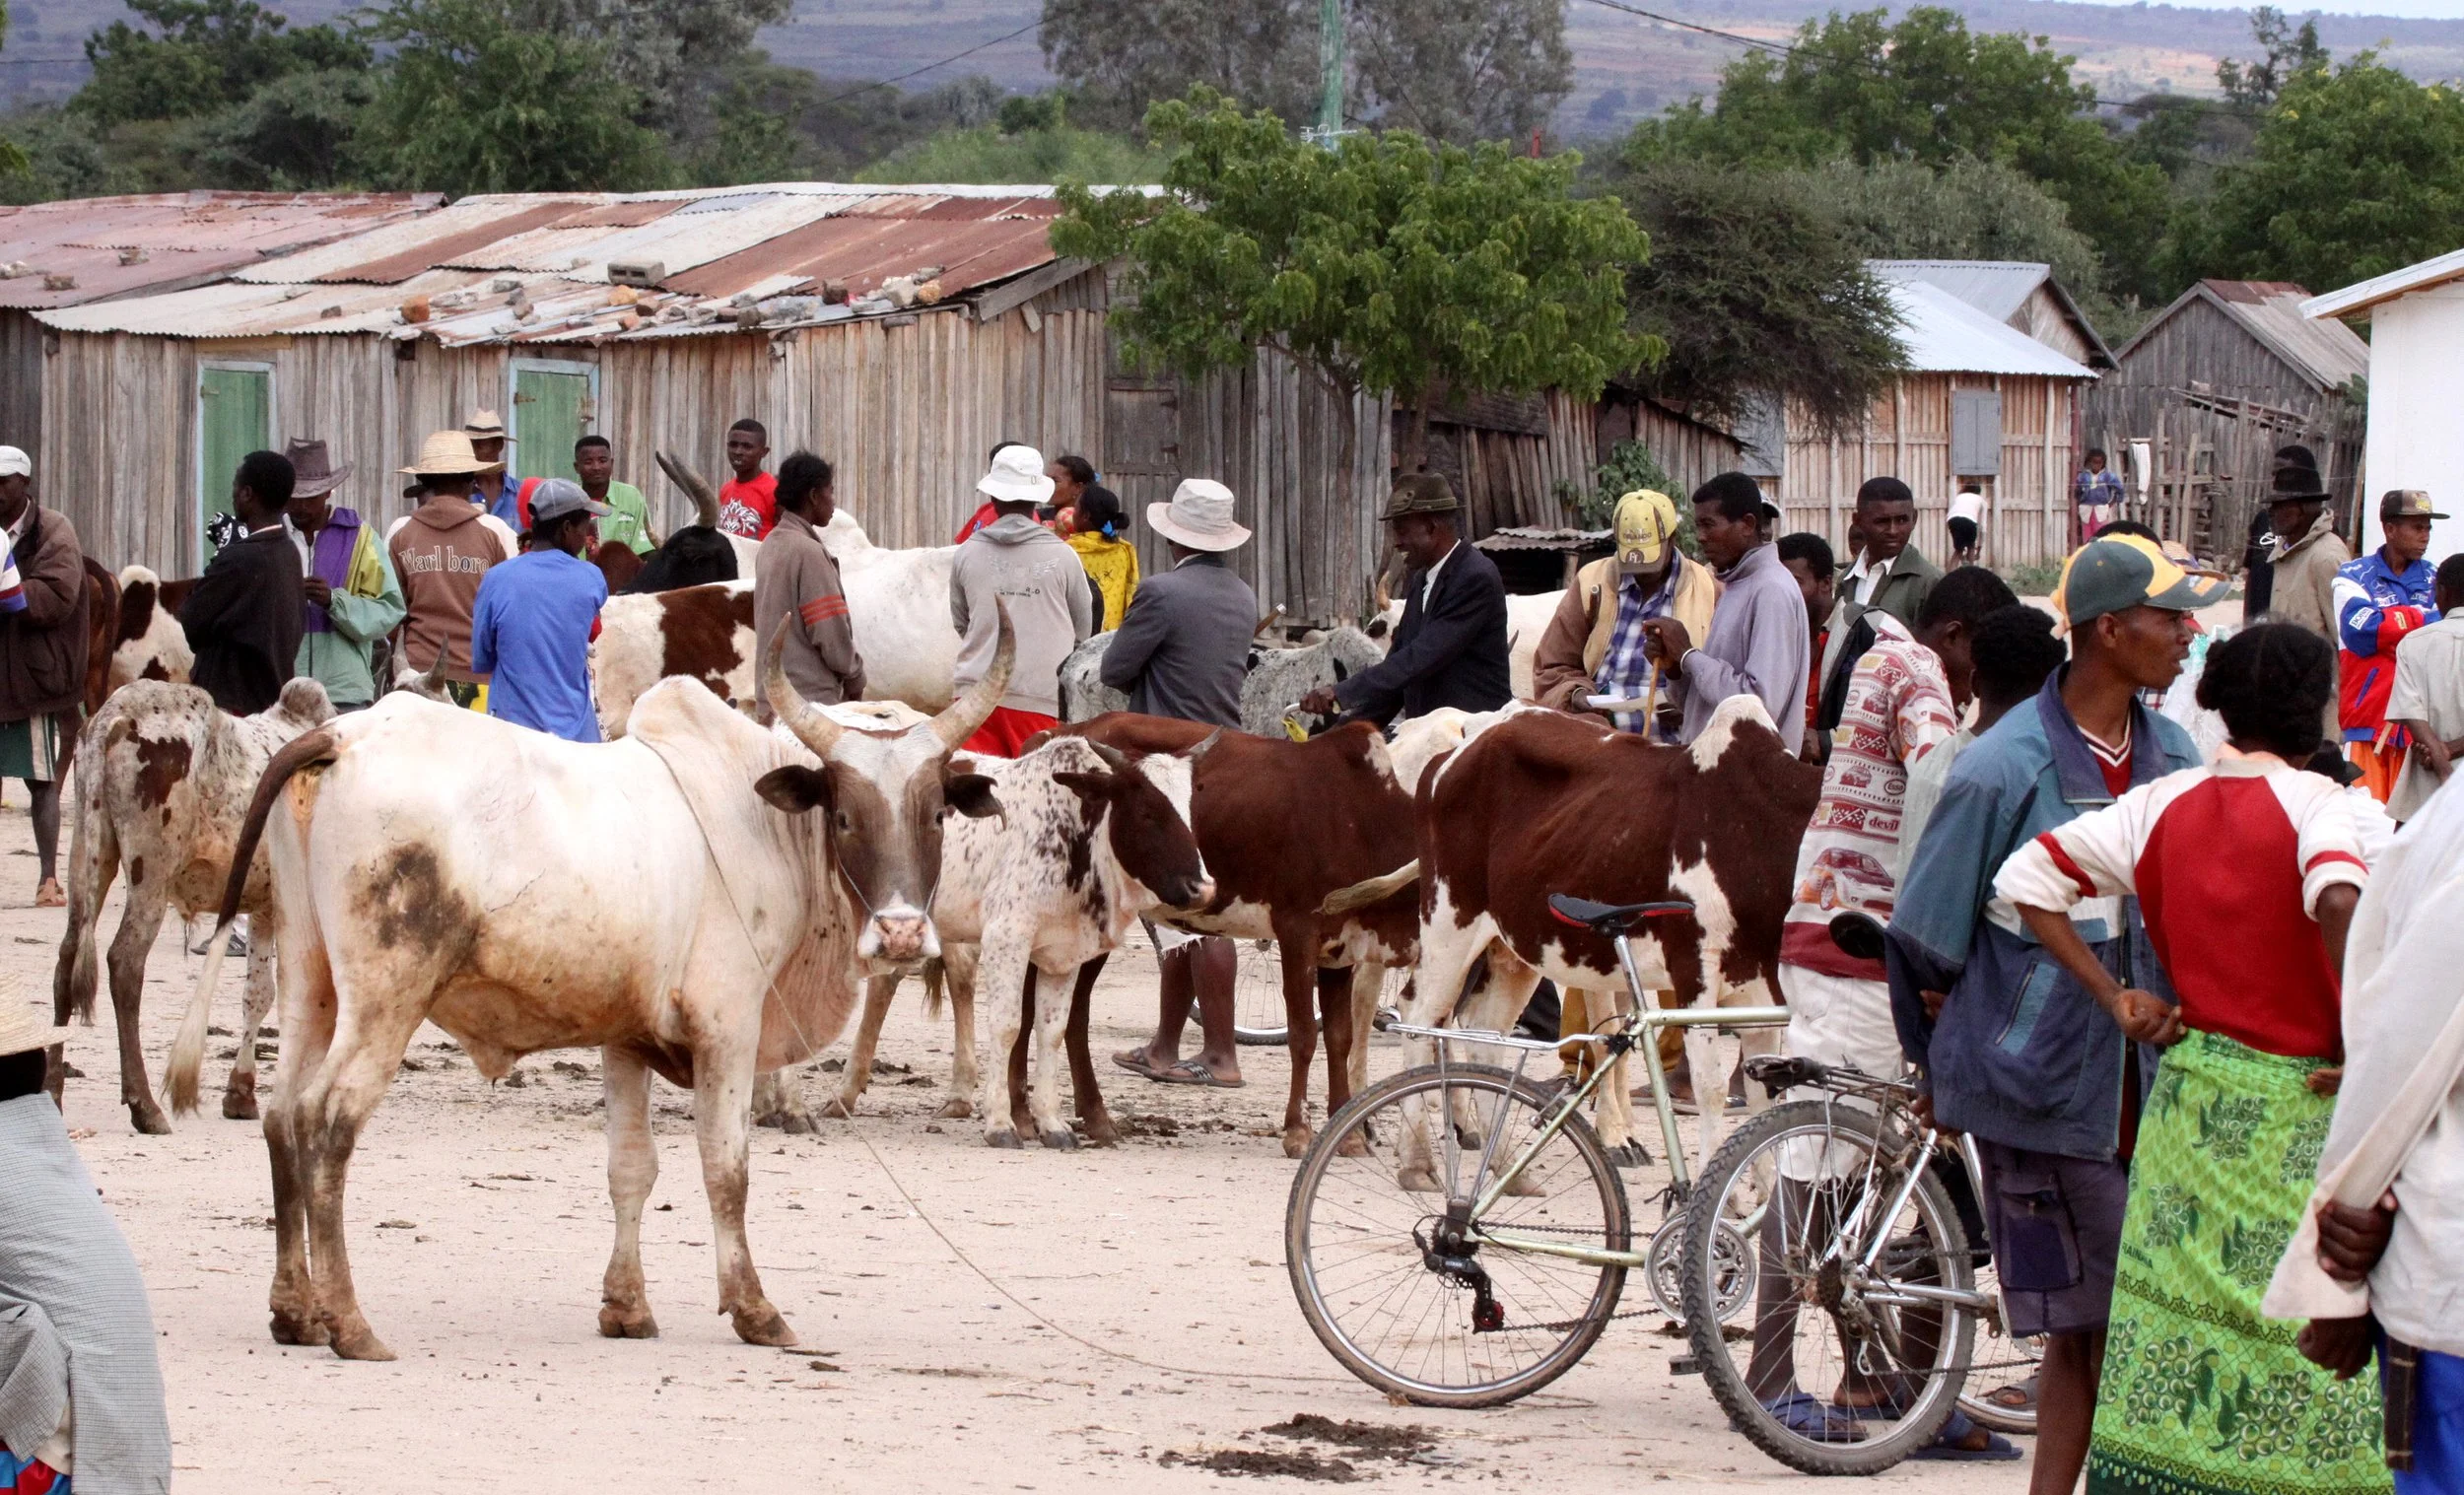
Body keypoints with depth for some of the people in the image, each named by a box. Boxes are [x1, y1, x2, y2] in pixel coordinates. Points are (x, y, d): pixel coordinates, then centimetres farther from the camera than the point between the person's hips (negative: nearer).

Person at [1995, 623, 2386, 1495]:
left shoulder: (2161, 805, 5)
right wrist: (2357, 1044, -20)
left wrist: (2113, 997, 7)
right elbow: (2339, 901, -31)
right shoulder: (2314, 802, -11)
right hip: (2296, 1108, -5)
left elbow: (2025, 879, 7)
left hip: (2190, 1099, 5)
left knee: (2177, 1332, 10)